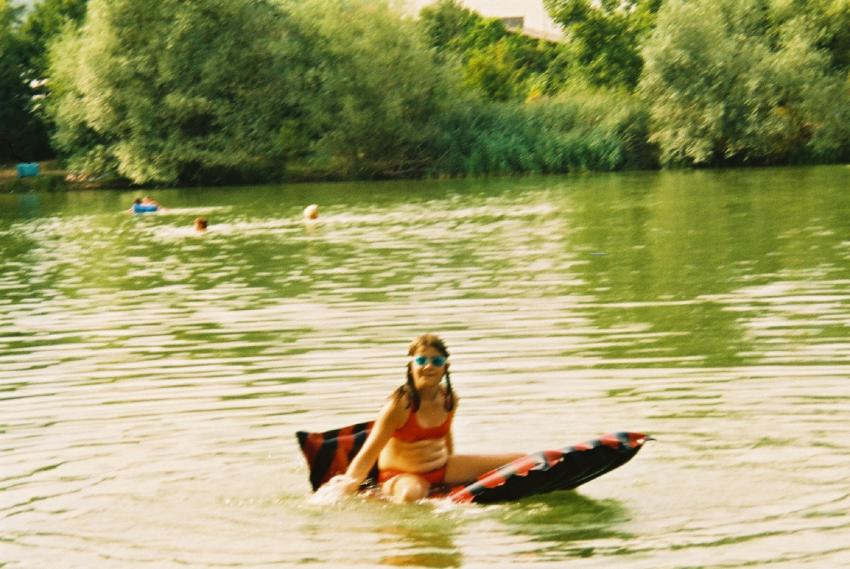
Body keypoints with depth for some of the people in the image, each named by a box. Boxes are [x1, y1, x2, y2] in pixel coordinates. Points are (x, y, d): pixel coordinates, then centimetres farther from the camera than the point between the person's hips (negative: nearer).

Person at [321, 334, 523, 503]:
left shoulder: (449, 399, -4)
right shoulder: (399, 405, -22)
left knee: (519, 461, 0)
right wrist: (349, 482, -39)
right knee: (411, 494, -45)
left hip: (442, 468, 6)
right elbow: (369, 452, -25)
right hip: (401, 475, -6)